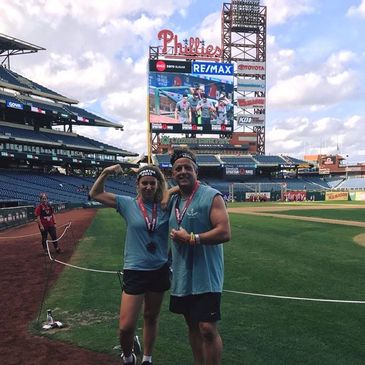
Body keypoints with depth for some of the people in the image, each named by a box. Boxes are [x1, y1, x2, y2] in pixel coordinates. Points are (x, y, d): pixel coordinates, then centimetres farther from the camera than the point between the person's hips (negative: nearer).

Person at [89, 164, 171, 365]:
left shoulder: (165, 207, -2)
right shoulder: (128, 204, -4)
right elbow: (95, 194, 0)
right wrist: (105, 173, -12)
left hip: (160, 271, 2)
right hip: (135, 271, -2)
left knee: (151, 318, 18)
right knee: (125, 326, -4)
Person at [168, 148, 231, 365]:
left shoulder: (211, 196, -11)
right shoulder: (174, 200, 11)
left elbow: (225, 233, -20)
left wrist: (191, 238, -19)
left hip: (205, 276, -7)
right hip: (183, 276, 7)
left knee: (207, 328, -6)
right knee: (192, 325, 17)